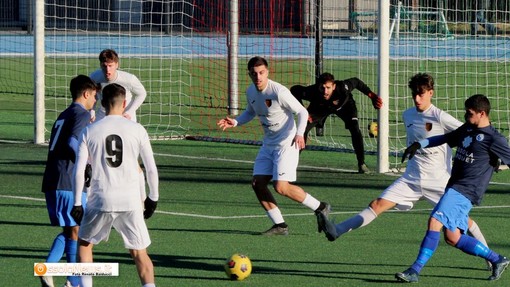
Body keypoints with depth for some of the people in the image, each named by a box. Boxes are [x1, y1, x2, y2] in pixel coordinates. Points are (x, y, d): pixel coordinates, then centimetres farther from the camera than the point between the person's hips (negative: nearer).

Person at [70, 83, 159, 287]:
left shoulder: (89, 131, 2)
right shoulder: (137, 130, 1)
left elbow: (78, 170, -1)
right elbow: (151, 169, 3)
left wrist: (77, 203, 6)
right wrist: (153, 198, 16)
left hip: (100, 200, 0)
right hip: (131, 201, 0)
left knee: (85, 243, 23)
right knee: (139, 253, 7)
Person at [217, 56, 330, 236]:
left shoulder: (278, 92, -20)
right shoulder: (251, 92, 2)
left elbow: (302, 112, -15)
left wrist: (299, 134, -31)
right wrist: (235, 122, 6)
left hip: (287, 143, -8)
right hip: (268, 144, 8)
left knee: (281, 187, -16)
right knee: (257, 183, -2)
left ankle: (320, 208, 2)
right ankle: (280, 225, 6)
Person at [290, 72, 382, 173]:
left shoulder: (343, 88, -43)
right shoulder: (313, 92, -41)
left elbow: (356, 82, -20)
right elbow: (294, 90, -22)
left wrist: (371, 95, -19)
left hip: (345, 105, -1)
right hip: (320, 108, 1)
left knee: (355, 129, -21)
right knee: (304, 128, -14)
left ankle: (361, 164, -9)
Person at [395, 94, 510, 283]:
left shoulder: (493, 139, -9)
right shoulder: (466, 129, 16)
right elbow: (444, 139, 29)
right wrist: (418, 145, 21)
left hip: (466, 191, -9)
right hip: (455, 188, 9)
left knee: (435, 222, -20)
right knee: (452, 237, 8)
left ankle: (415, 270, -21)